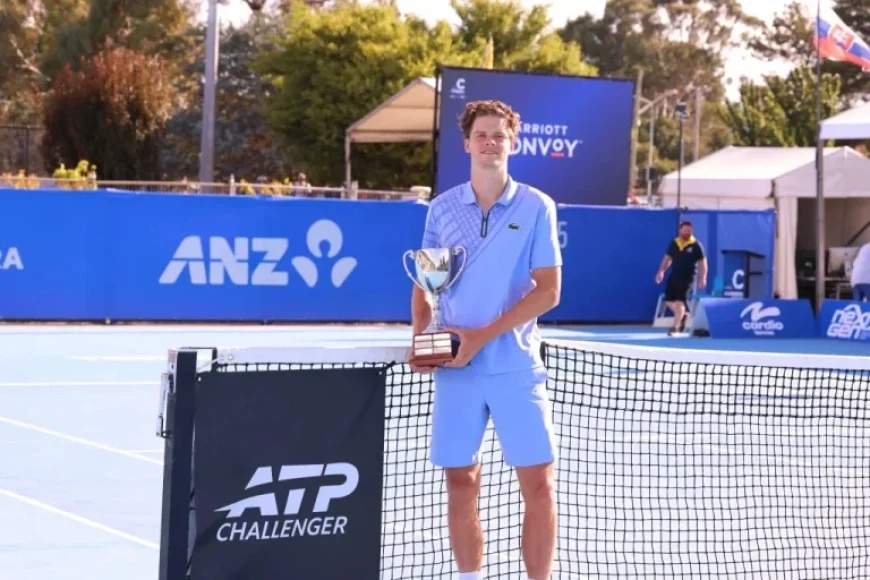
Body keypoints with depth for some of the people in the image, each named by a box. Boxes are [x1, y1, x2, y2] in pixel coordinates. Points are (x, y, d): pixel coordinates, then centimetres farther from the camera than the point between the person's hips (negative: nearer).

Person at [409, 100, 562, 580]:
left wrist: (484, 335, -14)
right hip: (456, 367, 2)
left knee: (538, 485, -5)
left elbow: (548, 291, -6)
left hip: (516, 367, -2)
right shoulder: (442, 208, 8)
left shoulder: (536, 207, -1)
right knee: (461, 484, 6)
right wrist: (420, 337, -5)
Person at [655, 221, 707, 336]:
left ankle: (675, 327, -5)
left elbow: (702, 262, -6)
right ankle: (683, 315, 32)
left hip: (687, 278, -5)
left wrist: (702, 278, -14)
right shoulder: (673, 243, 6)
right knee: (669, 301, 7)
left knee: (679, 301, -11)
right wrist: (661, 271, 8)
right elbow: (667, 258, 16)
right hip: (674, 276, 5)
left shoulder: (696, 246, -7)